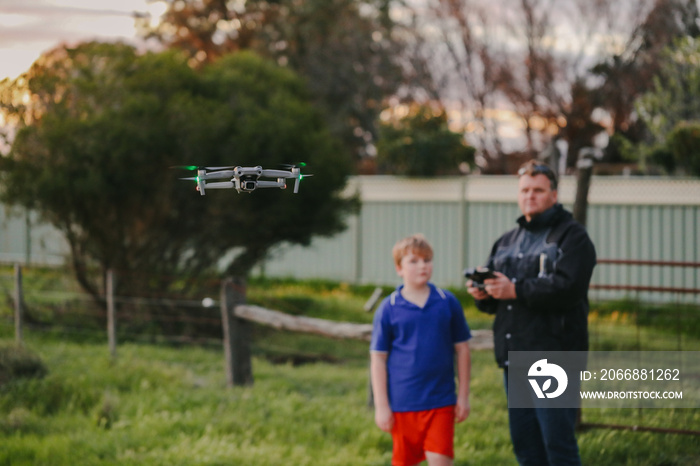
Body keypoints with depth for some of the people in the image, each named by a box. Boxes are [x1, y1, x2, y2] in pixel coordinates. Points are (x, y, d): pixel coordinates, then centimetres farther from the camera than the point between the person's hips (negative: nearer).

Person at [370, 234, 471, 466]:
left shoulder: (448, 302, 1)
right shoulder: (389, 309, -2)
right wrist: (381, 406, -4)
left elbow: (462, 349, 8)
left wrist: (464, 395, 6)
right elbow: (378, 359, 0)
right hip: (403, 403, 0)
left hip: (441, 402, 0)